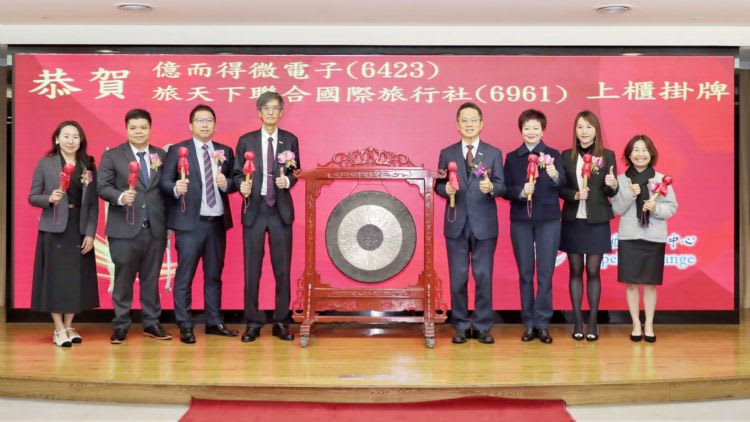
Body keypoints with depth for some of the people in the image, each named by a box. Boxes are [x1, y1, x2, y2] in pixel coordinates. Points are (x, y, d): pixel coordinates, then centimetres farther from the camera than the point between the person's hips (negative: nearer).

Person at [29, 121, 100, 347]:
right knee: (55, 277, 0)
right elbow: (32, 197, 0)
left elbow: (93, 204, 4)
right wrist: (49, 199, -21)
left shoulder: (89, 166, 5)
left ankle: (69, 326, 18)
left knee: (77, 278, 5)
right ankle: (58, 329, 9)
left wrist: (90, 233, -3)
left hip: (80, 230, 2)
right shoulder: (45, 164, 0)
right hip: (54, 229, -2)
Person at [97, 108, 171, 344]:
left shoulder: (161, 155, 11)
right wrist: (120, 197, -22)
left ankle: (151, 323, 19)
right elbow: (102, 187, -4)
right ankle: (120, 326, 13)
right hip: (125, 228, -2)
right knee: (124, 278, 2)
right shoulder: (112, 156, 3)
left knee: (151, 278, 10)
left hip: (155, 228, 3)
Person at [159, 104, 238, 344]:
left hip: (217, 223, 4)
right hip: (190, 223, -4)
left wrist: (226, 183, -9)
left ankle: (214, 322, 21)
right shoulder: (178, 150, 0)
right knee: (184, 276, -1)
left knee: (214, 275, 12)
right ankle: (185, 327, 6)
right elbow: (164, 181, -5)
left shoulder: (225, 151, 11)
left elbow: (234, 182, 12)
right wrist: (176, 188, -25)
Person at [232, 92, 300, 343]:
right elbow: (237, 173, 5)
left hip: (281, 209, 1)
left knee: (283, 268, 4)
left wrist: (287, 180, -12)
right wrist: (242, 185, -16)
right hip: (254, 209, 0)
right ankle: (253, 323, 11)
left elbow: (296, 172, 9)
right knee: (252, 268, 2)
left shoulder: (290, 140, 6)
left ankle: (281, 322, 14)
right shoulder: (246, 141, 4)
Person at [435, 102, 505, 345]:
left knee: (484, 276, 3)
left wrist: (491, 187, -23)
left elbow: (502, 186, -1)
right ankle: (461, 326, 17)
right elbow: (438, 186, 6)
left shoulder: (494, 153, 5)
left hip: (484, 224, -1)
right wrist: (446, 189, -17)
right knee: (458, 278, 6)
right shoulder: (447, 153, 7)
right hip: (457, 224, 1)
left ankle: (482, 326, 14)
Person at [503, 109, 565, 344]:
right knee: (525, 273, 5)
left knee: (545, 273, 0)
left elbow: (561, 184, -11)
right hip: (520, 221, 1)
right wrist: (520, 192, -18)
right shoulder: (512, 158, 6)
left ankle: (542, 323, 8)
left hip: (548, 220, -1)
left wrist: (554, 175, -32)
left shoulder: (553, 155, 2)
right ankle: (529, 323, 13)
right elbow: (506, 190, 3)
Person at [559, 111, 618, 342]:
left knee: (593, 271, 3)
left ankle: (593, 322, 10)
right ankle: (578, 321, 12)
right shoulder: (566, 156, 3)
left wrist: (613, 185, -19)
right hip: (572, 221, 1)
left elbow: (611, 192, 2)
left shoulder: (607, 156, 1)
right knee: (575, 270, 6)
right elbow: (560, 189, 3)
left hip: (597, 222, -1)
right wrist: (574, 195, -16)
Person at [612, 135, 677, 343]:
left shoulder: (661, 180, 2)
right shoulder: (621, 180, 2)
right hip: (628, 237, 0)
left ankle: (649, 325, 16)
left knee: (651, 283, 5)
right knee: (631, 283, 4)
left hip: (654, 238, 0)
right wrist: (630, 194, -16)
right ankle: (636, 324, 16)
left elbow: (672, 208, 2)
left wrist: (656, 208, -16)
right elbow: (617, 209, -2)